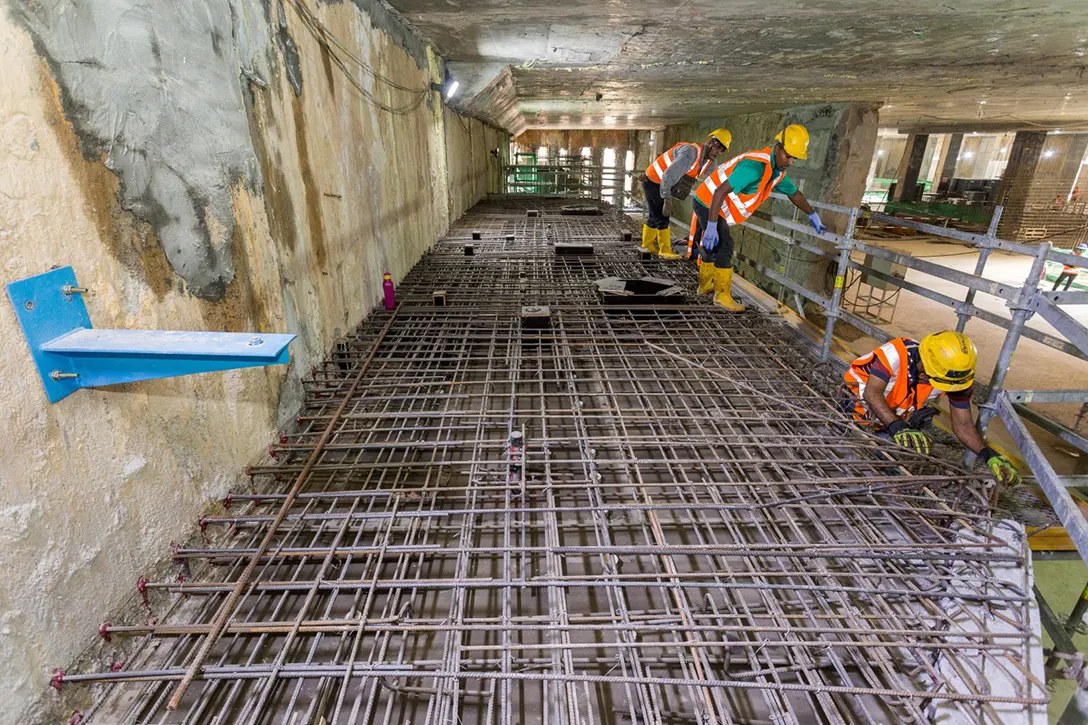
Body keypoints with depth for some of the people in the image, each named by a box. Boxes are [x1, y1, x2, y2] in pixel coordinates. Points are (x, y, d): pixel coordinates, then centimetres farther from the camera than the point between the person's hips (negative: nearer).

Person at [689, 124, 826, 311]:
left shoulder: (778, 171, 2)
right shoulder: (755, 166, -28)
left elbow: (794, 194, 18)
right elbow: (720, 191, -34)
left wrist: (813, 216, 27)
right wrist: (711, 227, -37)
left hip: (717, 208, 10)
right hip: (709, 203, -10)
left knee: (711, 248, 20)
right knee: (723, 248, -12)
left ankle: (705, 285, 36)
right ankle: (722, 296, -3)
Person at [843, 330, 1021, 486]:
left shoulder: (955, 377, -18)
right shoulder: (897, 353, -35)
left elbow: (963, 425, -12)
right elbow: (872, 393, -42)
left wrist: (989, 455, -28)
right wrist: (897, 427, -54)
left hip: (897, 419, 4)